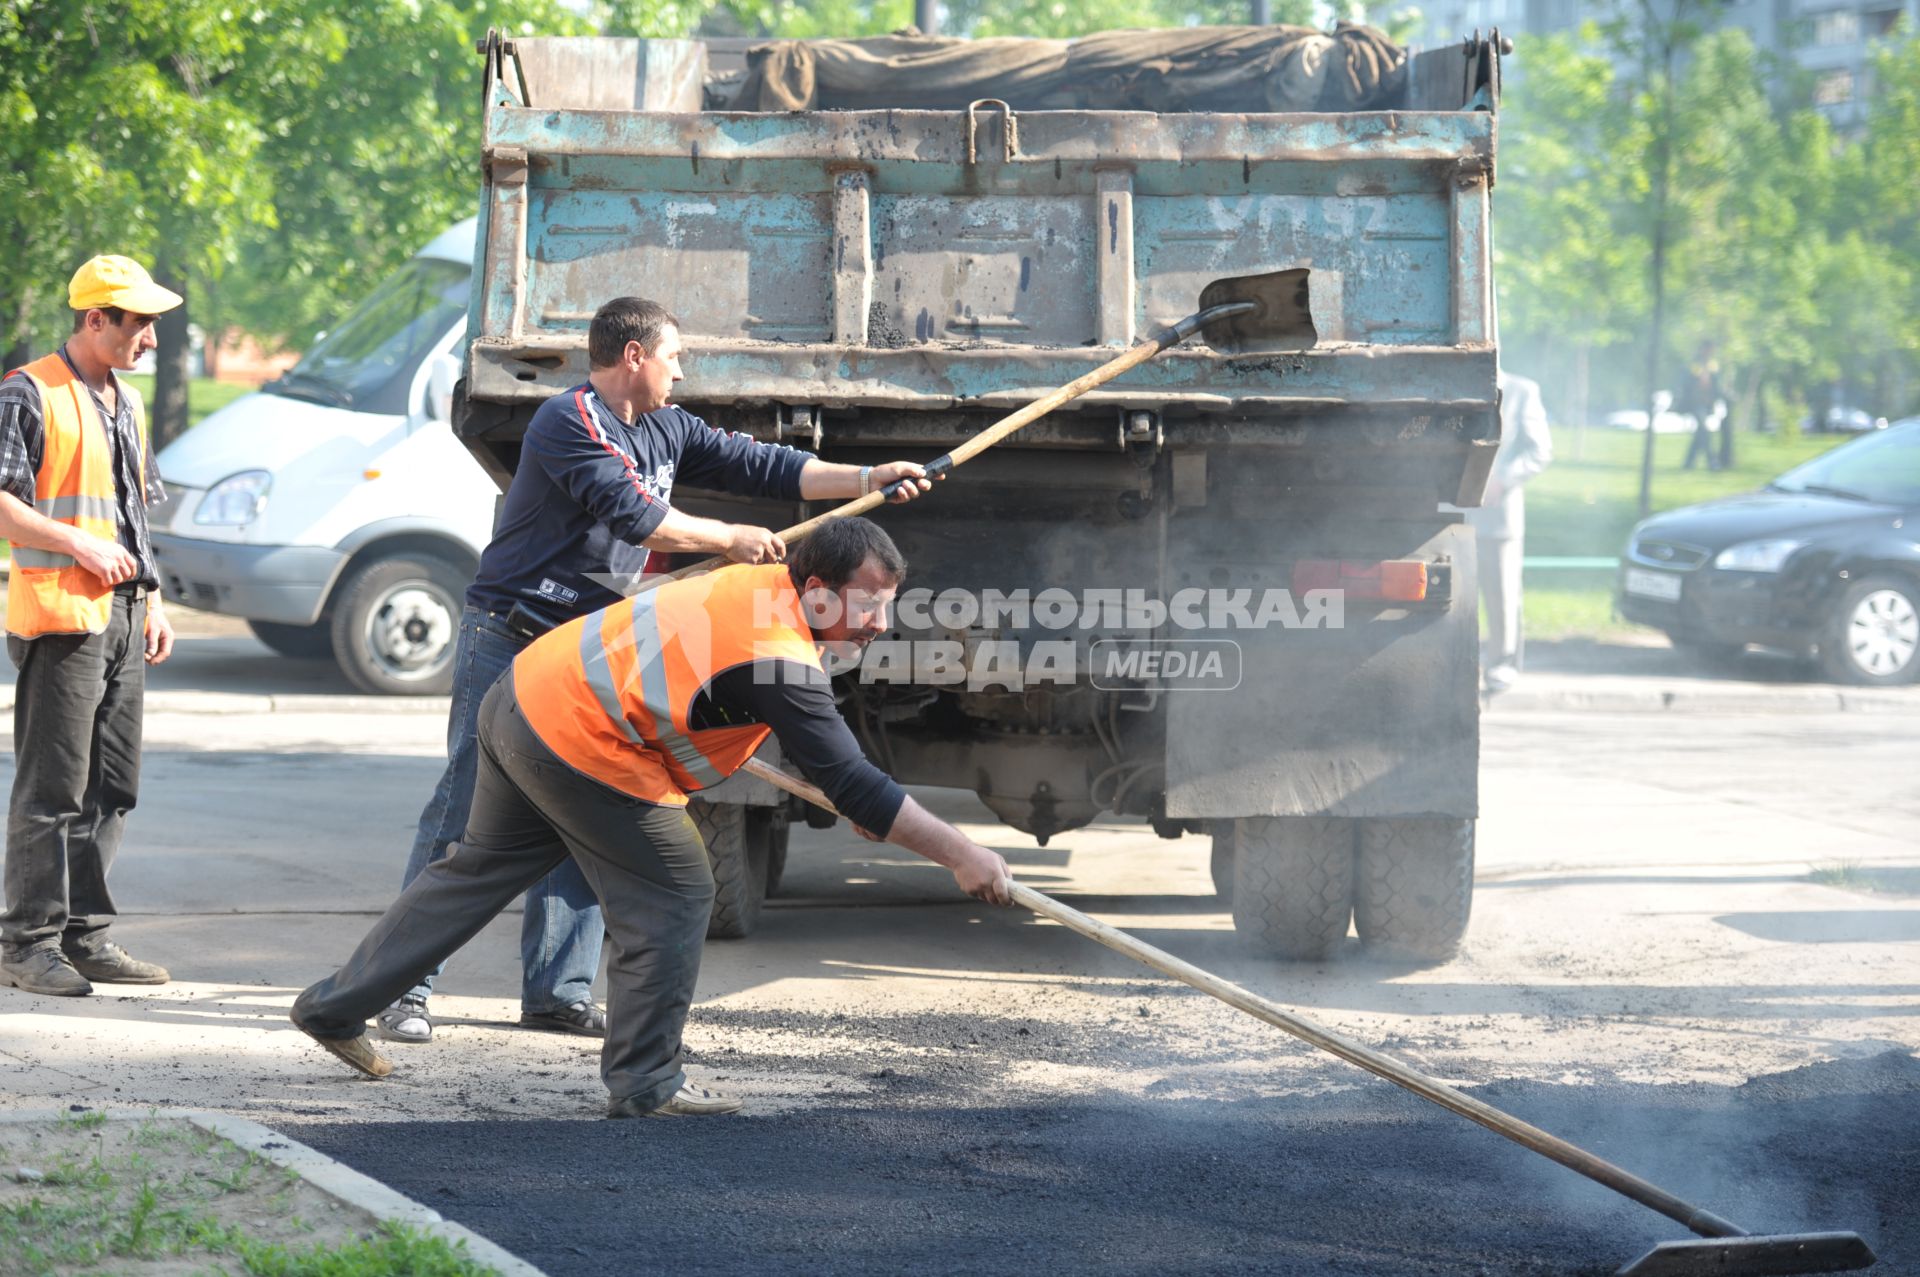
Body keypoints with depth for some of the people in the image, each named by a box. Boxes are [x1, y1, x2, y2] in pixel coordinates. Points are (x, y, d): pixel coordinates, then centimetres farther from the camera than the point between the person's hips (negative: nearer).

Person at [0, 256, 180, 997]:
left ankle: (84, 936, 16)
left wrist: (152, 600, 19)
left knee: (112, 789, 9)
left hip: (121, 619, 8)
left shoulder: (125, 402, 18)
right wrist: (79, 546, -16)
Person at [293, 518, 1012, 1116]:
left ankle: (334, 1006, 32)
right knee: (674, 896, -2)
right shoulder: (780, 662, -22)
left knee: (482, 868, 23)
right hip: (580, 746, -10)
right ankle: (644, 1085, 4)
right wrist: (960, 855, -19)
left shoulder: (762, 585, 5)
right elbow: (851, 784, -23)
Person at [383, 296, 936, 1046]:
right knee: (465, 813, -9)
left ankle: (558, 993, 10)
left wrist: (870, 480, 7)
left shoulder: (666, 431, 12)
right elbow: (631, 515, -22)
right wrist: (728, 540, -14)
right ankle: (403, 989, -7)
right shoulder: (569, 422, -15)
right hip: (508, 642, -9)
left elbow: (759, 466, 13)